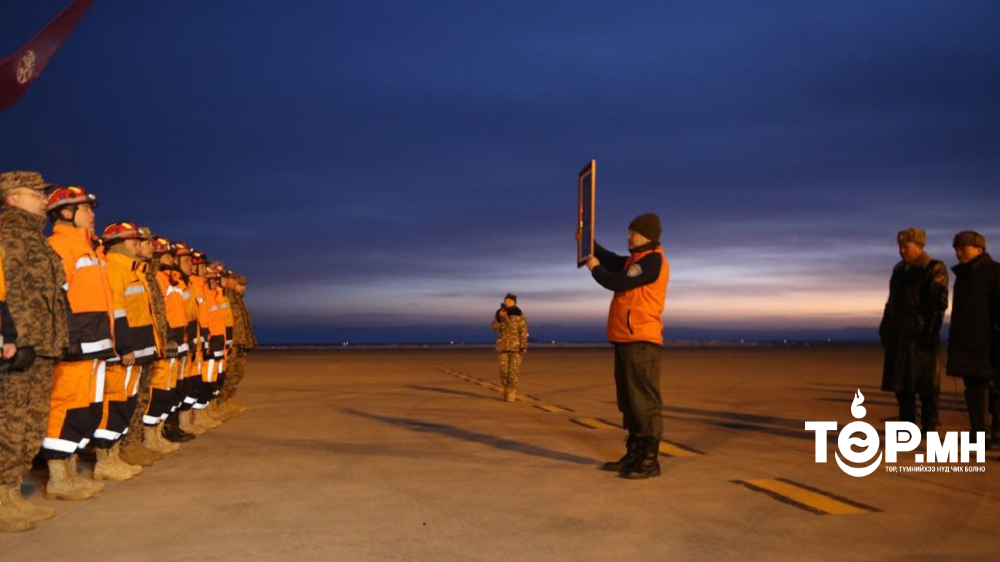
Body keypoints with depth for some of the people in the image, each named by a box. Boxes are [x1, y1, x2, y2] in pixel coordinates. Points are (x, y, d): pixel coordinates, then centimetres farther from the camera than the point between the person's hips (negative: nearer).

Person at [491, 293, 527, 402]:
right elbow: (495, 328, -6)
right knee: (504, 370, 0)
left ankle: (511, 394, 2)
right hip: (503, 345, 3)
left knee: (514, 370, -6)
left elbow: (523, 331, -7)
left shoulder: (519, 315, -5)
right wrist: (500, 317, -22)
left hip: (516, 346, -3)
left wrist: (524, 347, -15)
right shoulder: (499, 313, 4)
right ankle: (507, 392, 21)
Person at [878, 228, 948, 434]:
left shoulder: (934, 269, -4)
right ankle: (907, 424, 15)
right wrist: (885, 329, 13)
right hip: (899, 334, 7)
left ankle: (929, 427, 5)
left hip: (921, 334, -7)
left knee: (925, 382, -2)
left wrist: (930, 332, -17)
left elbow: (939, 303, -11)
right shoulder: (899, 270, 15)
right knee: (900, 379, 7)